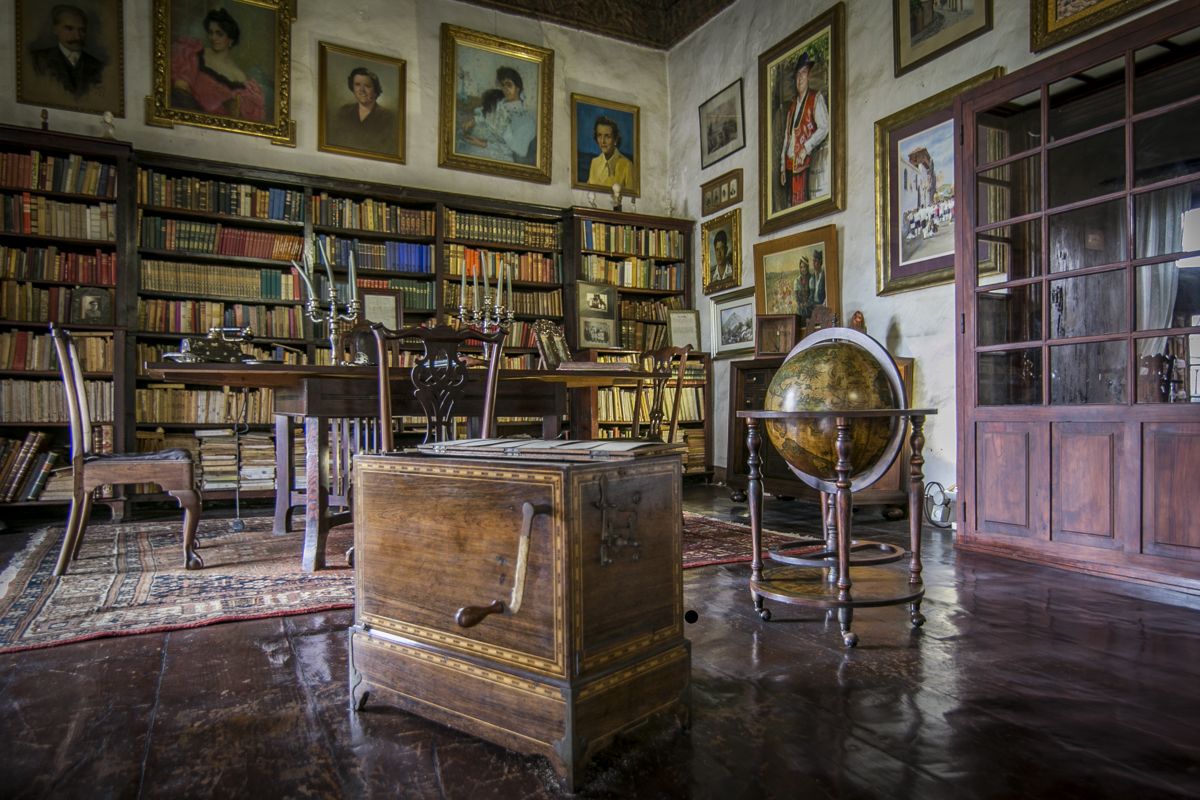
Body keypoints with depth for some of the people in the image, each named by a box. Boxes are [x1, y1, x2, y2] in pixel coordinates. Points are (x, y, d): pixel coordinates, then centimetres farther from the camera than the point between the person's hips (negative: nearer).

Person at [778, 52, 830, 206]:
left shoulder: (816, 98, 2)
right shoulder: (792, 104, 20)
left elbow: (824, 128, -8)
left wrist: (806, 148, -18)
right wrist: (782, 167, 15)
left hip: (806, 162, -6)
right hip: (790, 163, 6)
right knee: (791, 203, 4)